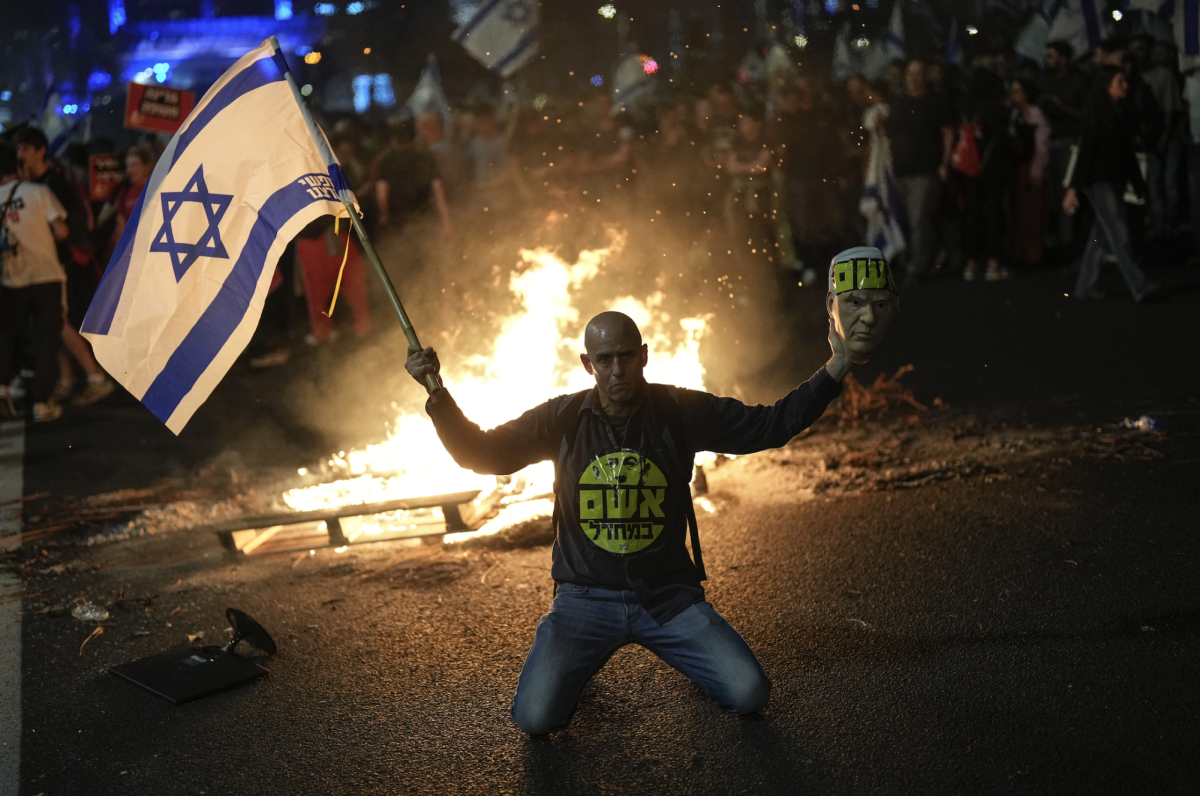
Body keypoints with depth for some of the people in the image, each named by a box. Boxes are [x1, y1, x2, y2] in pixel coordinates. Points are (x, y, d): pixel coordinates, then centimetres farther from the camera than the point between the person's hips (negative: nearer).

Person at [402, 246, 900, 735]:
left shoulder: (681, 412, -3)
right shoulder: (564, 418, -1)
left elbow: (771, 425, -4)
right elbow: (481, 453, 3)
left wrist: (837, 368, -14)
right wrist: (438, 395, -11)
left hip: (668, 595, 0)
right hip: (585, 598, 0)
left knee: (749, 694, -15)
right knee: (535, 717, -19)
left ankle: (682, 651, 20)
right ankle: (579, 660, 18)